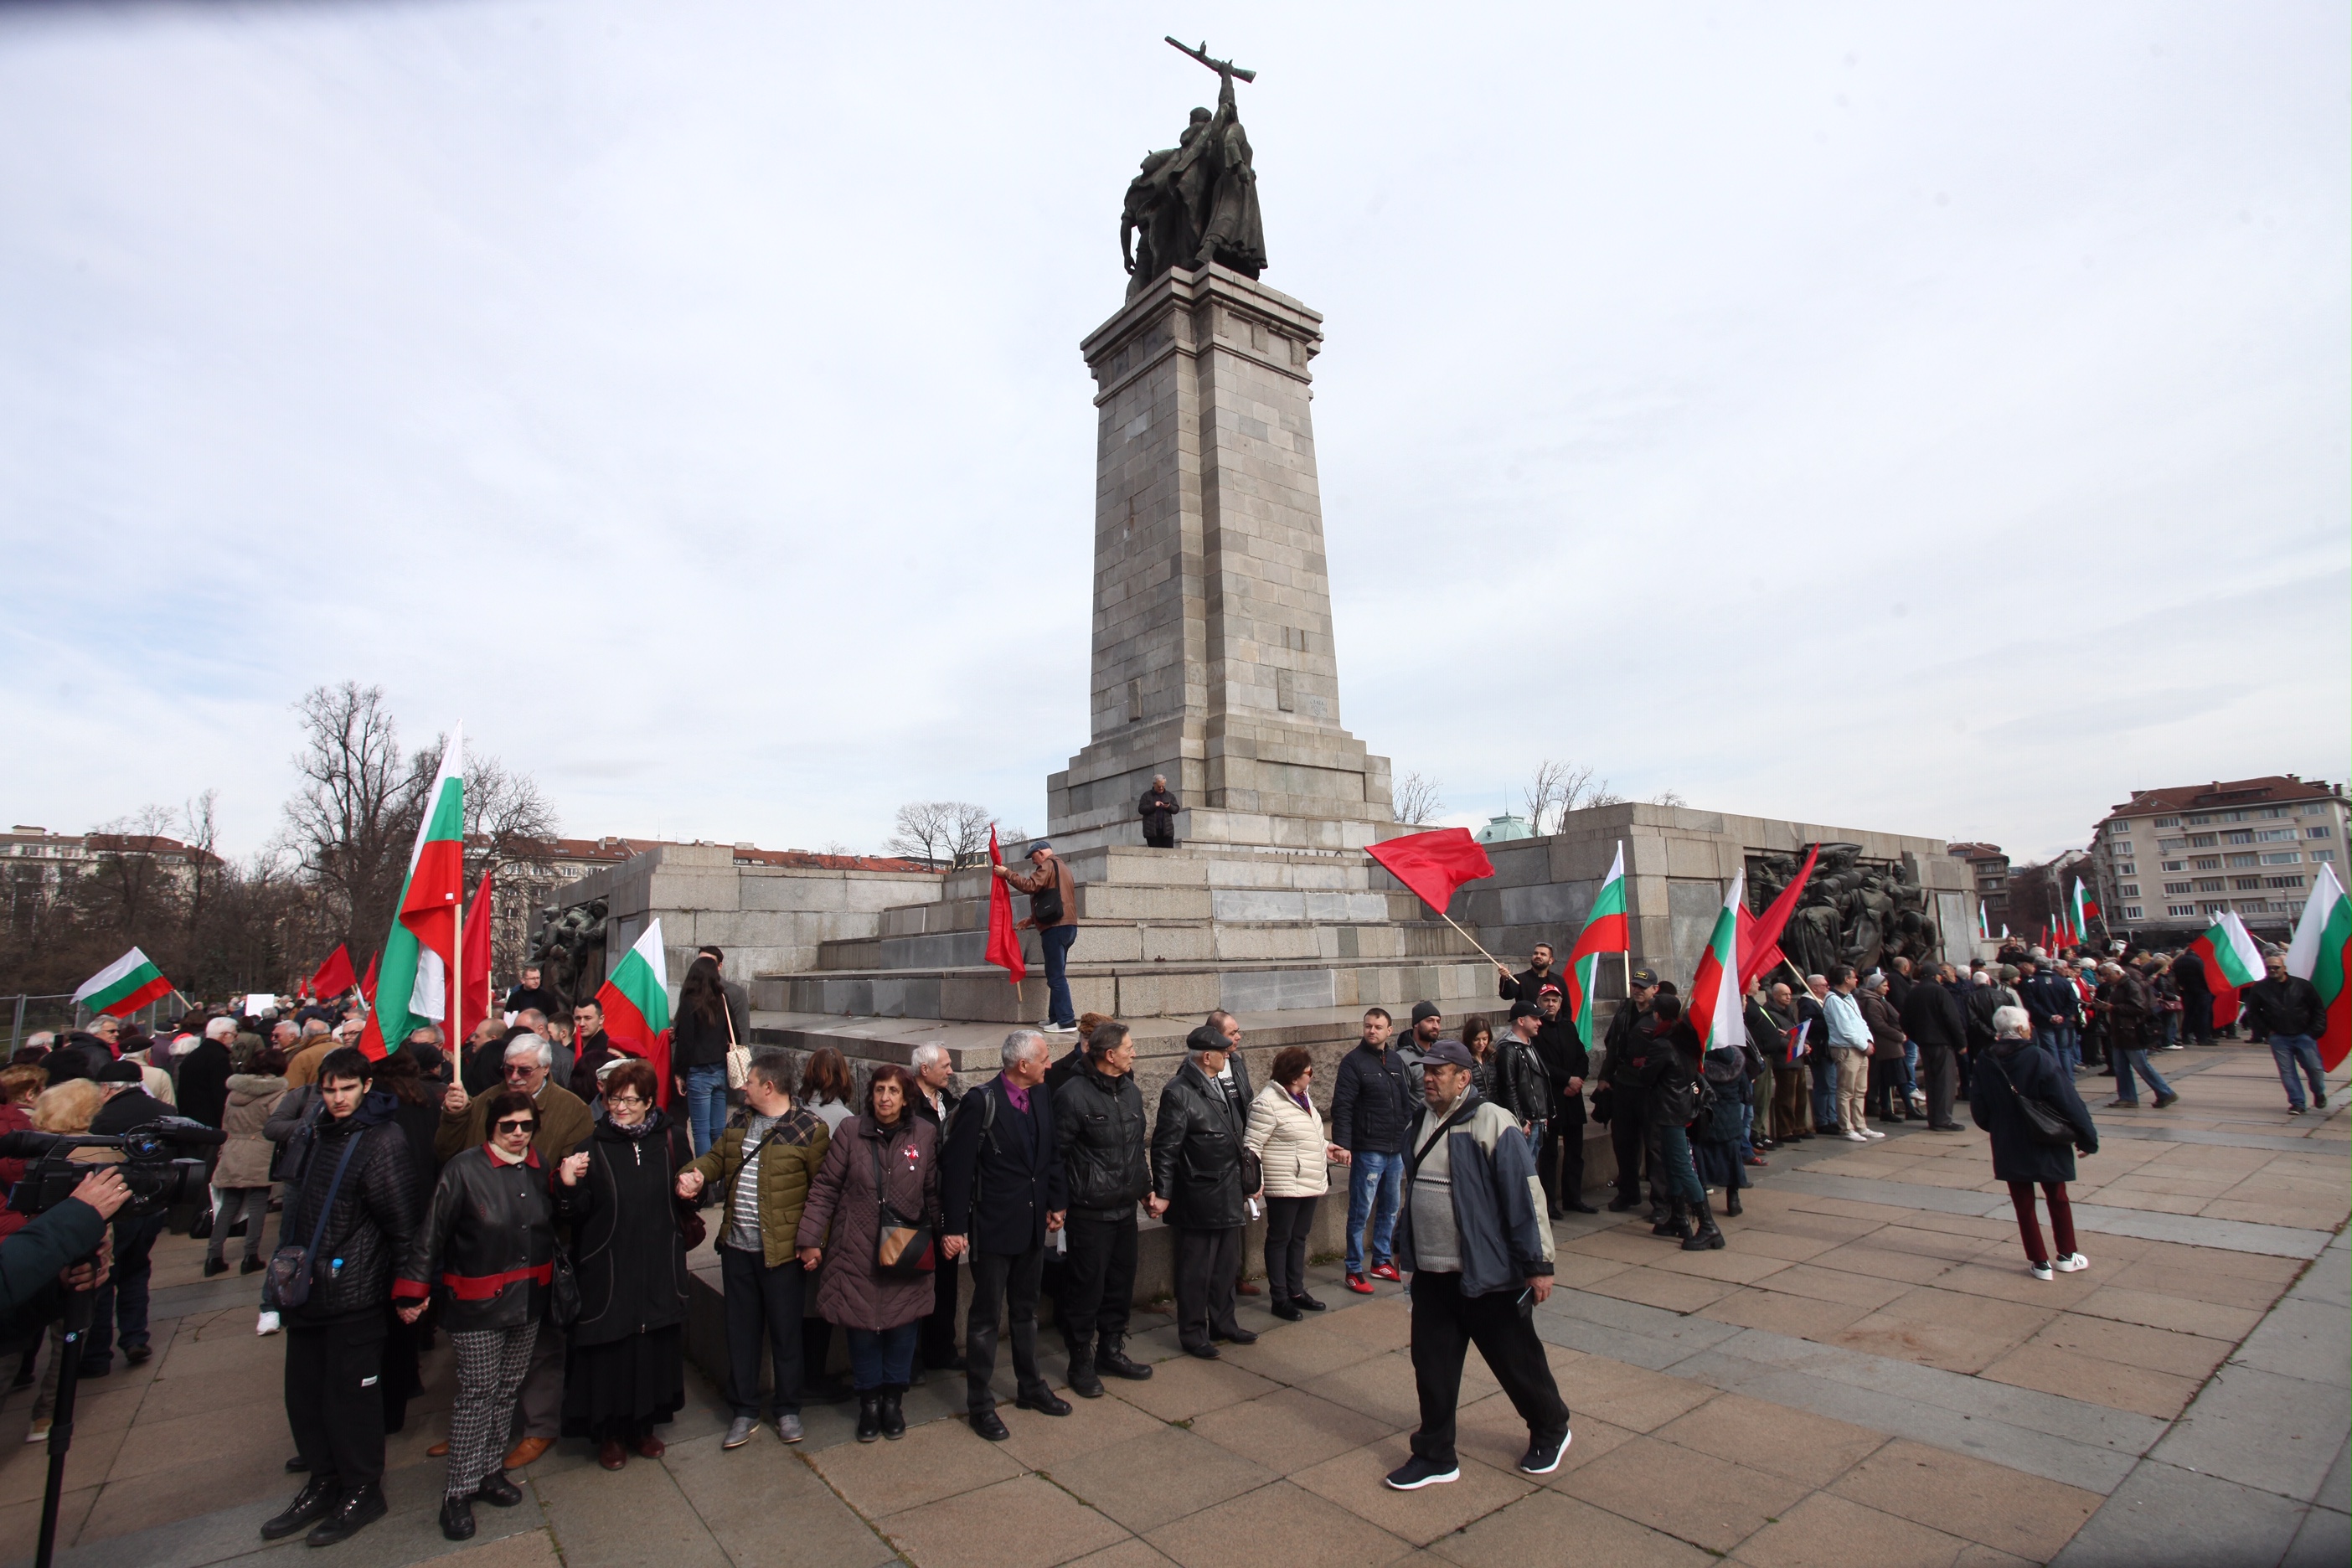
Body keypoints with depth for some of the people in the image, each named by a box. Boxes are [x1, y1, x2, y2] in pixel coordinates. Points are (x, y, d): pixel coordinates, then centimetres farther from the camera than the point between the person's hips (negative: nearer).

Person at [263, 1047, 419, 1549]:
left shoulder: (381, 1141, -17)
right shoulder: (317, 1132, 8)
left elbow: (400, 1221, -15)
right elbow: (299, 1202, 20)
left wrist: (402, 1284, -10)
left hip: (354, 1292, -7)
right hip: (308, 1287, 8)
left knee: (350, 1393, 3)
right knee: (303, 1389, 16)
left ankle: (362, 1490, 20)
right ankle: (323, 1483, 33)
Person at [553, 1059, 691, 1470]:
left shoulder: (671, 1139, -1)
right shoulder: (592, 1146, -7)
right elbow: (573, 1215, -7)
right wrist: (568, 1186, -26)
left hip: (660, 1269, 2)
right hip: (608, 1270, -2)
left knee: (656, 1347, 12)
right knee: (610, 1351, 7)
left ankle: (643, 1426, 32)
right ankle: (609, 1432, 29)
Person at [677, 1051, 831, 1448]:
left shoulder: (809, 1129, -15)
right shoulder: (740, 1124, 7)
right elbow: (717, 1157, 15)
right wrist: (694, 1174, -7)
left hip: (782, 1250, -6)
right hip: (737, 1247, 6)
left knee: (786, 1331, 9)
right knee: (741, 1330, 16)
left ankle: (788, 1410, 28)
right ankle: (744, 1411, 32)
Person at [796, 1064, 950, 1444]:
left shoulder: (925, 1135, -1)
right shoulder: (851, 1132, -3)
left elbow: (935, 1191, 5)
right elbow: (825, 1187, -1)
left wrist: (947, 1231, -3)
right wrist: (810, 1239, -3)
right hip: (857, 1252, 0)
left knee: (903, 1326, 6)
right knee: (862, 1327, 6)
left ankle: (893, 1400, 27)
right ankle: (869, 1401, 27)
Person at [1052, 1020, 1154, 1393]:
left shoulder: (1131, 1091, 8)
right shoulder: (1073, 1094, -17)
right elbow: (1057, 1152, -14)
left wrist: (1146, 1187, 17)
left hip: (1125, 1208, 7)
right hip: (1089, 1212, -7)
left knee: (1121, 1283, 17)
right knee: (1087, 1288, 3)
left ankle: (1111, 1351, 34)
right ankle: (1082, 1363, 21)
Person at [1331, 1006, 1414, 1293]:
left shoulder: (1395, 1061, 9)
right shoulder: (1353, 1062, -10)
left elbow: (1407, 1102, 17)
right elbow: (1341, 1107, -14)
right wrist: (1343, 1145, -21)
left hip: (1397, 1150, 7)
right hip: (1368, 1150, -6)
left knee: (1390, 1209, 16)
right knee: (1361, 1212, -1)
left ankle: (1382, 1262, 30)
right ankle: (1354, 1270, 10)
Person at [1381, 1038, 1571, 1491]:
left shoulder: (1492, 1123, -16)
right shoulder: (1419, 1125, 6)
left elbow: (1526, 1195, -16)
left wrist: (1538, 1264, -16)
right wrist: (1407, 1250, 20)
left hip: (1488, 1273, -6)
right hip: (1431, 1274, 6)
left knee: (1516, 1359, 13)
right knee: (1431, 1366, 10)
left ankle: (1550, 1433, 39)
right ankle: (1435, 1457, 26)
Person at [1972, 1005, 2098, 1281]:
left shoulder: (1985, 1064, -6)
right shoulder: (2041, 1060, -18)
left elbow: (1979, 1110, 3)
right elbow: (2068, 1102, -16)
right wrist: (2087, 1138, -3)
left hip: (2009, 1149, 2)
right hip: (2046, 1147, -1)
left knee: (2023, 1204, 11)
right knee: (2057, 1199, 19)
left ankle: (2040, 1262, 16)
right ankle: (2066, 1256, 31)